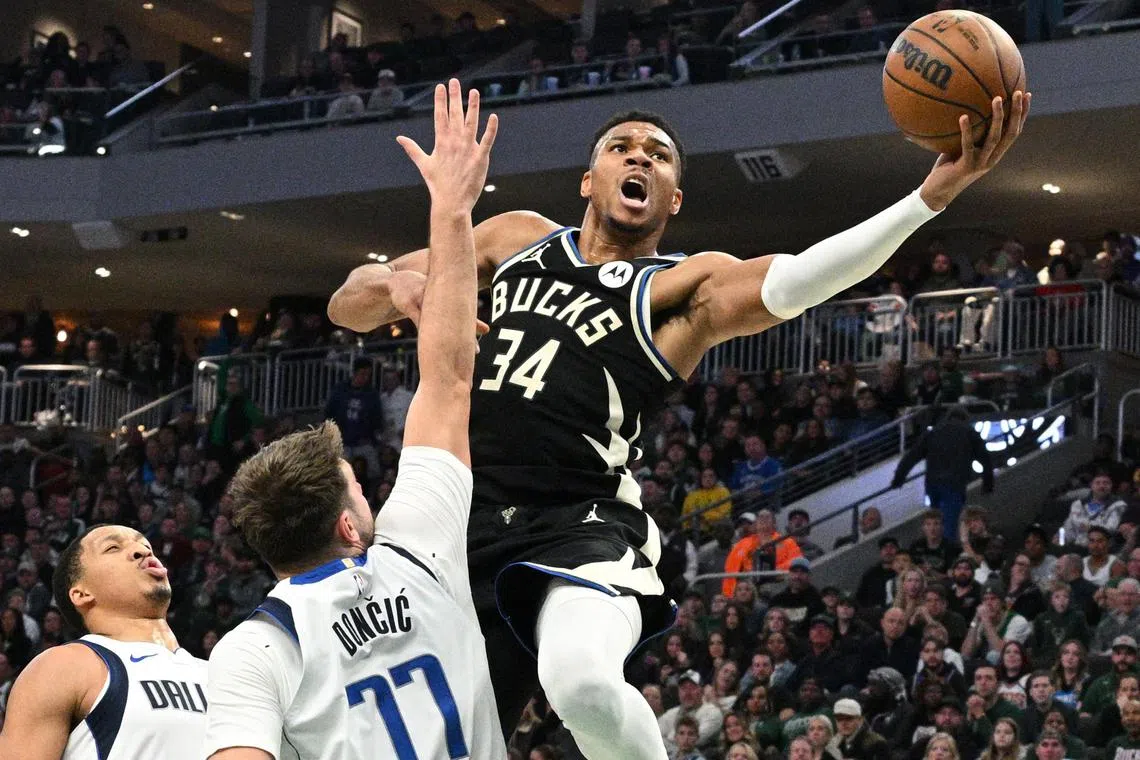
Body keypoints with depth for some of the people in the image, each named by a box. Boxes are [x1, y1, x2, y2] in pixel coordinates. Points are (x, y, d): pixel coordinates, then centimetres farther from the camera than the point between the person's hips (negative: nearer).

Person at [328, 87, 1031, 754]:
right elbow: (346, 307, 23)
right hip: (464, 514, 4)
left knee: (583, 678, -35)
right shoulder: (518, 238, 20)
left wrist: (935, 193, -29)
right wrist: (394, 284, -3)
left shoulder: (686, 288, 8)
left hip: (579, 526, -4)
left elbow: (793, 281, -14)